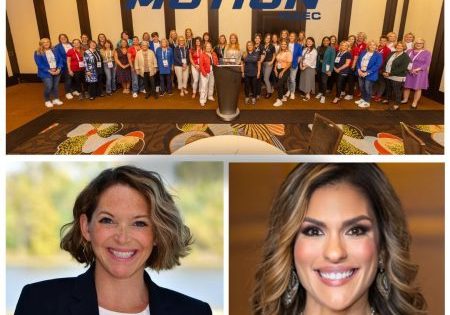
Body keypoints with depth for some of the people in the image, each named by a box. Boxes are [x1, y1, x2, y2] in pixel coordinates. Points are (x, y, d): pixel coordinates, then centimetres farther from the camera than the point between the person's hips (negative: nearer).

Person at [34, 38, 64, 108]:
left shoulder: (54, 51, 8)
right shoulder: (38, 53, -5)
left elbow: (60, 60, 5)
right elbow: (39, 64, -11)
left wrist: (59, 69, -10)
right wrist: (49, 71, -18)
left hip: (56, 72, 4)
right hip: (46, 73, -4)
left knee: (55, 86, 9)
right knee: (48, 87, -10)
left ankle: (56, 99, 25)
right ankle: (47, 101, 9)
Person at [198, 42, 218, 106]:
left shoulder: (213, 54, 10)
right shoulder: (202, 54, -5)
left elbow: (217, 62, 10)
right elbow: (201, 64, -11)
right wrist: (203, 72, -19)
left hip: (212, 72, 5)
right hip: (205, 72, -5)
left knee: (211, 84, 16)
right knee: (204, 86, -8)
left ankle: (210, 96, 35)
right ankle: (202, 100, -7)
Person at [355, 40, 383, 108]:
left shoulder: (378, 55, -6)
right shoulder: (363, 53, 11)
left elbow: (377, 66, -14)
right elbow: (358, 61, 11)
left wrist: (367, 73, -20)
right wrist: (359, 70, -8)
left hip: (370, 75, -5)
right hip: (361, 73, 5)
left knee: (367, 88, -3)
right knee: (361, 87, 13)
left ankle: (367, 102, 10)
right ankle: (363, 99, 32)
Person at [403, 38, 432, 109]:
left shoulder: (427, 53, -3)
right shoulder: (409, 51, 7)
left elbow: (427, 64, -8)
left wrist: (417, 69, -20)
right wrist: (409, 69, -14)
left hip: (420, 73, -3)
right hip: (408, 72, 3)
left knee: (417, 88, 0)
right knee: (406, 87, 9)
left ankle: (415, 103, 6)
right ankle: (405, 100, 25)